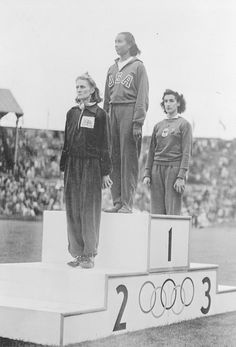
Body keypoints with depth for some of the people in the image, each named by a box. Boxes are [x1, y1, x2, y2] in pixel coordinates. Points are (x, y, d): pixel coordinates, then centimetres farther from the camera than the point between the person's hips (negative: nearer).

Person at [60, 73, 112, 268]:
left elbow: (104, 145, -2)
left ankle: (90, 254, 2)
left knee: (89, 210, -4)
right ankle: (77, 253, 10)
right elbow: (66, 142, 15)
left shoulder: (99, 114, -1)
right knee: (73, 210, 3)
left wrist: (105, 172, -6)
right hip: (72, 166, 5)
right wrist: (64, 166, 10)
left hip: (91, 166, -5)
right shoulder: (72, 113, 13)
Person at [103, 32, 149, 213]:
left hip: (130, 112, -6)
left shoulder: (138, 67, 0)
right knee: (113, 159, 4)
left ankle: (127, 203, -4)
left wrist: (138, 122, -14)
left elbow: (142, 97, -6)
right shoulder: (112, 69, 18)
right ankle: (117, 201, 10)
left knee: (128, 159, -6)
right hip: (113, 112, 6)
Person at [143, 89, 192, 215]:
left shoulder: (184, 124, 4)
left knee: (172, 212, -9)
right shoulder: (158, 126, 17)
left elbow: (186, 153, -4)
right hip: (157, 169, 4)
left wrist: (181, 176, -12)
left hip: (174, 168, -4)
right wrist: (147, 174, 8)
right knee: (156, 212, -1)